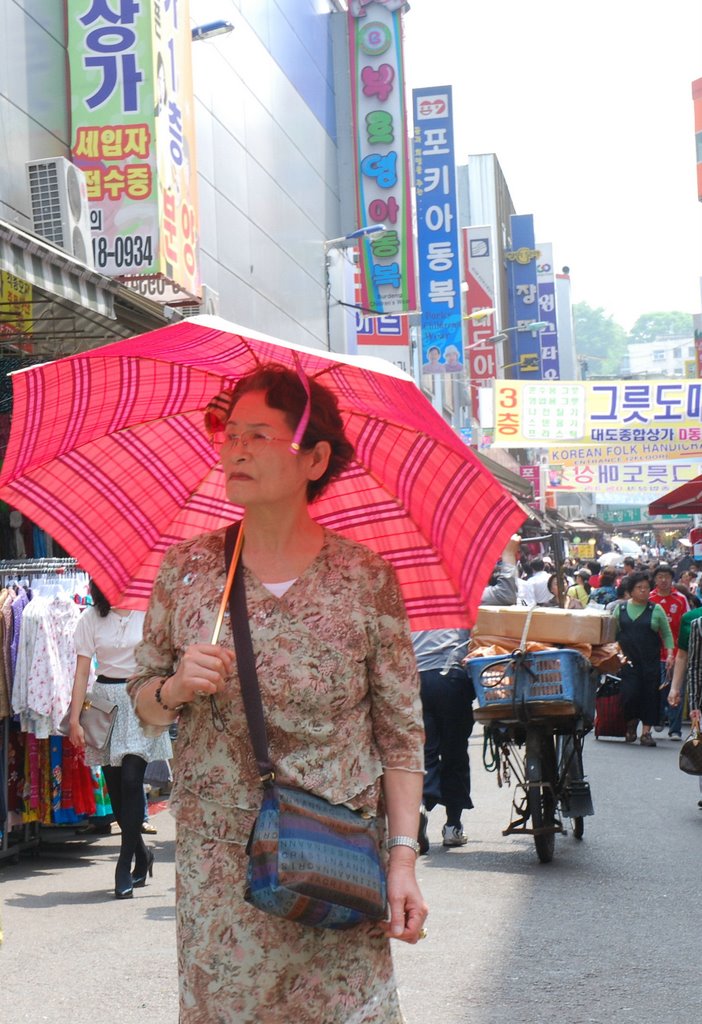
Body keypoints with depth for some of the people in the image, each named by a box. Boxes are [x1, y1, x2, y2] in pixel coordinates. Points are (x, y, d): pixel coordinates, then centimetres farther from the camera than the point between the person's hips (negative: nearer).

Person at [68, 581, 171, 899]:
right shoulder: (92, 618, 4)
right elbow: (82, 670, 3)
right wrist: (74, 719, -2)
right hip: (106, 702, 3)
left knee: (131, 779, -14)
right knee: (115, 784, 5)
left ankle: (125, 866, -9)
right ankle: (141, 854, 24)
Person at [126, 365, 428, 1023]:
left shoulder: (366, 579, -3)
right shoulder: (186, 570, 3)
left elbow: (401, 730, 0)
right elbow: (142, 705, 12)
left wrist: (403, 857, -6)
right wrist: (175, 690, -11)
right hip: (215, 867, 2)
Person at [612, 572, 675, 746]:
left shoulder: (656, 610, 6)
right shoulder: (620, 608, 8)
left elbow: (667, 634, 8)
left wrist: (670, 654, -4)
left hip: (651, 661, 1)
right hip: (627, 660, -1)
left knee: (650, 695, -2)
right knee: (630, 693, -11)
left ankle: (646, 732, 6)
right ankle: (631, 725, 15)